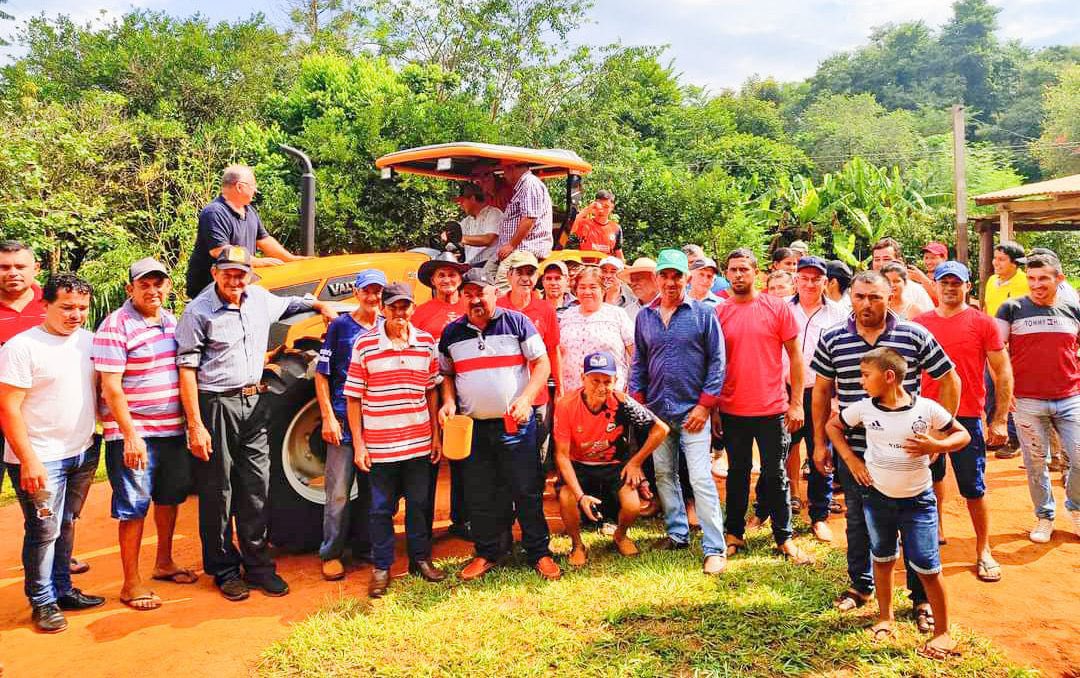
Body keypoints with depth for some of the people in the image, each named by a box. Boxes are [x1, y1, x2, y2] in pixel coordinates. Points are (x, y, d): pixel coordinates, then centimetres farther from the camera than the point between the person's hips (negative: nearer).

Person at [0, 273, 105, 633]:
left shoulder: (89, 341, 5)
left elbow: (101, 389, 15)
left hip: (82, 453, 6)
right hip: (40, 458, -5)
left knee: (66, 526, 16)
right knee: (44, 531, 2)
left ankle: (63, 589, 28)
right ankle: (42, 601, 17)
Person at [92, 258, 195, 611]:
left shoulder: (172, 321, 10)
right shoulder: (116, 326, -12)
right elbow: (111, 386, -15)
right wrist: (130, 435, -19)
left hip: (174, 430, 7)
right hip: (135, 434, -7)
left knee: (170, 498, 18)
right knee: (134, 507, 0)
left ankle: (164, 563, 36)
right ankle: (131, 584, 11)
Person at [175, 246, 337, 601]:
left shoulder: (259, 299, 7)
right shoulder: (198, 312, -10)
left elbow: (287, 305, 32)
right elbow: (187, 369, -12)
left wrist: (318, 304, 16)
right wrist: (196, 425, -16)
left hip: (253, 403, 6)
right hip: (215, 406, -5)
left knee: (256, 488, 9)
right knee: (218, 492, 5)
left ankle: (258, 565, 19)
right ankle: (224, 570, 18)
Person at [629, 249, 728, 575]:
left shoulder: (703, 313, -4)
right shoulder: (644, 317, 7)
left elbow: (717, 360, -5)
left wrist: (705, 404, -10)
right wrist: (638, 401, 4)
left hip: (692, 410, -4)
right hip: (656, 410, 5)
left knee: (701, 479, -7)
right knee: (664, 475, 13)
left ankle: (714, 549, 1)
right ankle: (677, 533, 28)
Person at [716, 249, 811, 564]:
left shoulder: (777, 307, -3)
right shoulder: (718, 313, 1)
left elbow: (795, 356, 0)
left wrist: (796, 403, -4)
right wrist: (712, 406, 4)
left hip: (772, 408, -1)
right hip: (732, 411, 2)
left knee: (776, 475, 8)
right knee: (737, 473, 14)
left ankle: (784, 537, 21)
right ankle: (734, 534, 26)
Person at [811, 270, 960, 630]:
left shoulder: (915, 336, -7)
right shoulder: (832, 339, -2)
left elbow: (949, 380, 1)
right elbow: (822, 391, 7)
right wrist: (820, 442, 7)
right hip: (852, 449, 2)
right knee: (857, 520, 16)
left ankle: (923, 598, 26)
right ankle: (860, 584, 36)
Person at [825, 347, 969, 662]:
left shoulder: (927, 409, -13)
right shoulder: (864, 408, -8)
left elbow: (962, 435, 0)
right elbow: (833, 425, 9)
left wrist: (936, 446, -20)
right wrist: (851, 459, -1)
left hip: (917, 500, -2)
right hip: (877, 496, 3)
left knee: (927, 568, 0)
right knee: (882, 559, 16)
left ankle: (943, 633, 17)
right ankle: (885, 617, 35)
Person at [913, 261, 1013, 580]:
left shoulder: (982, 323, -4)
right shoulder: (920, 323, 3)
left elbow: (1003, 372, -2)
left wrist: (1000, 419, -6)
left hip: (967, 416, -3)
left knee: (973, 488, 4)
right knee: (931, 479, 17)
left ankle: (983, 550, 19)